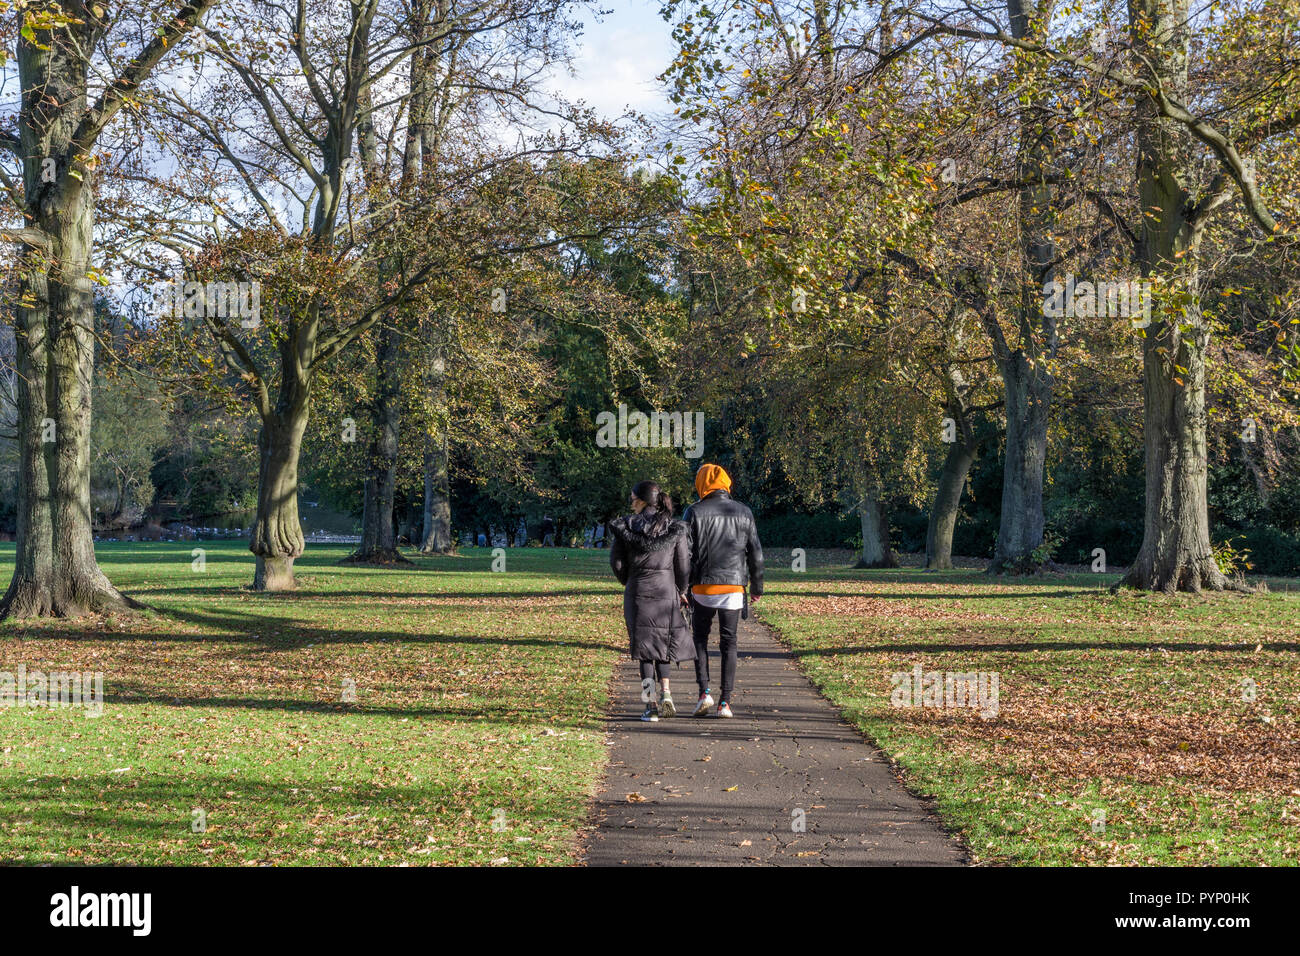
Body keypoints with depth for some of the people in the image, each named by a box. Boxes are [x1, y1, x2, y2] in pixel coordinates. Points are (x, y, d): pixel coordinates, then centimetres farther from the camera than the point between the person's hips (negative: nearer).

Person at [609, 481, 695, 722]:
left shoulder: (625, 526, -5)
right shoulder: (674, 528, -3)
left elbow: (616, 560, -2)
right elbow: (683, 564, 0)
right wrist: (681, 591, 15)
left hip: (637, 593, -1)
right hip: (666, 592, 1)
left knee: (645, 646, 5)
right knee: (662, 642, 18)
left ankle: (651, 704, -1)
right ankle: (665, 692, 0)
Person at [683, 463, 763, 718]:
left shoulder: (695, 512, -4)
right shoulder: (743, 513, 5)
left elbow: (685, 553, -6)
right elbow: (756, 553, 8)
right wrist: (757, 587, 17)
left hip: (703, 586, -2)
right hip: (734, 586, 2)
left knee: (700, 638, 14)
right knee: (729, 642, 7)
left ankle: (704, 691, -1)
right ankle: (725, 702, 3)